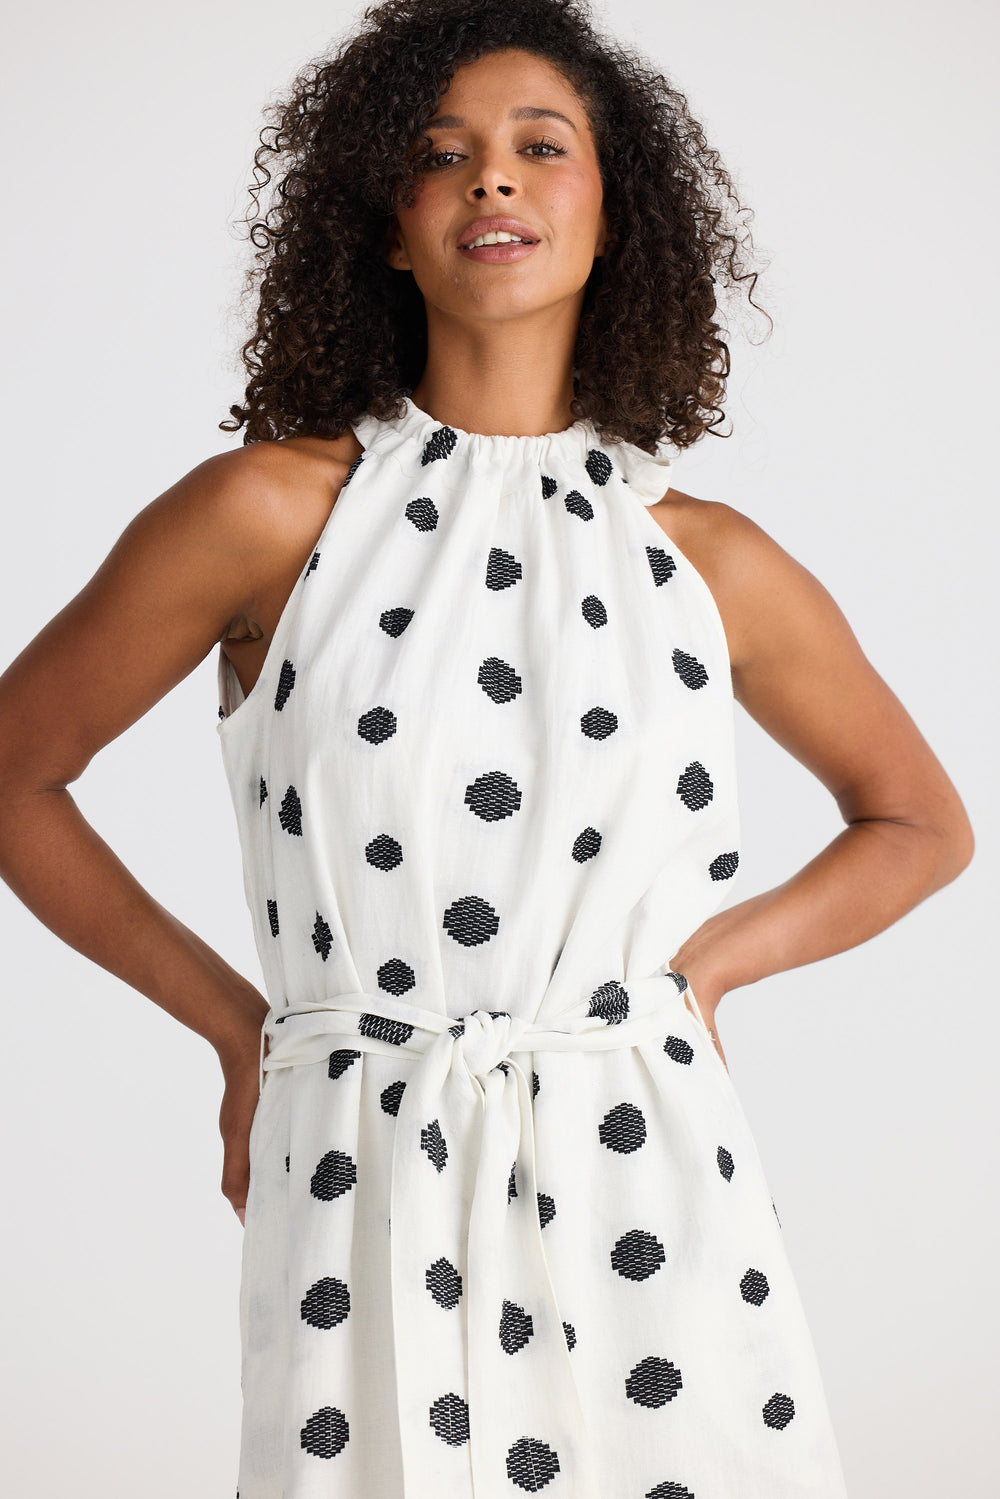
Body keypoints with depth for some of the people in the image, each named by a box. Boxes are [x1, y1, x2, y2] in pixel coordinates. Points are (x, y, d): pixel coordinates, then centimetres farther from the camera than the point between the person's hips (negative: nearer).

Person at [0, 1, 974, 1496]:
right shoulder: (273, 510, 0)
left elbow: (922, 823, 20)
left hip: (650, 1194, 2)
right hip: (369, 1200, -2)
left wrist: (708, 960, 6)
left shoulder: (708, 559, 6)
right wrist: (235, 1025, 6)